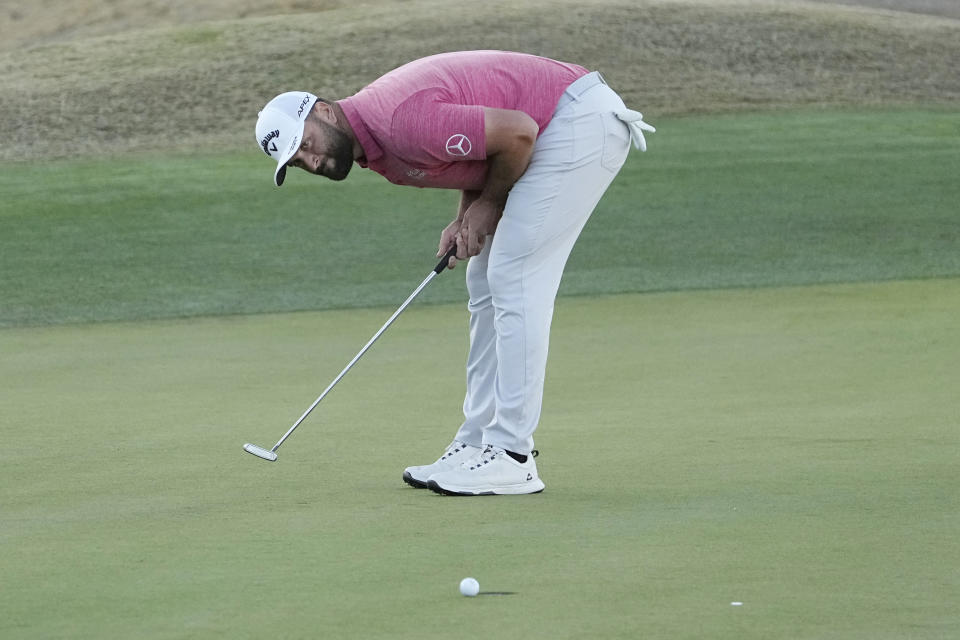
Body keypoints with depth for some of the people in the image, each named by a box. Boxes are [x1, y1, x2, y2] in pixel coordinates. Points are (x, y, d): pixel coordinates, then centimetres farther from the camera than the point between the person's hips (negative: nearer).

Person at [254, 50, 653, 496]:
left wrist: (488, 204, -7)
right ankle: (477, 444, 16)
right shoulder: (372, 146, 7)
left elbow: (518, 132, -23)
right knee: (487, 287, 11)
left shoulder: (400, 122, -24)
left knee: (513, 283, -12)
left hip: (582, 119, -10)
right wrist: (465, 220, 0)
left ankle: (511, 457, -10)